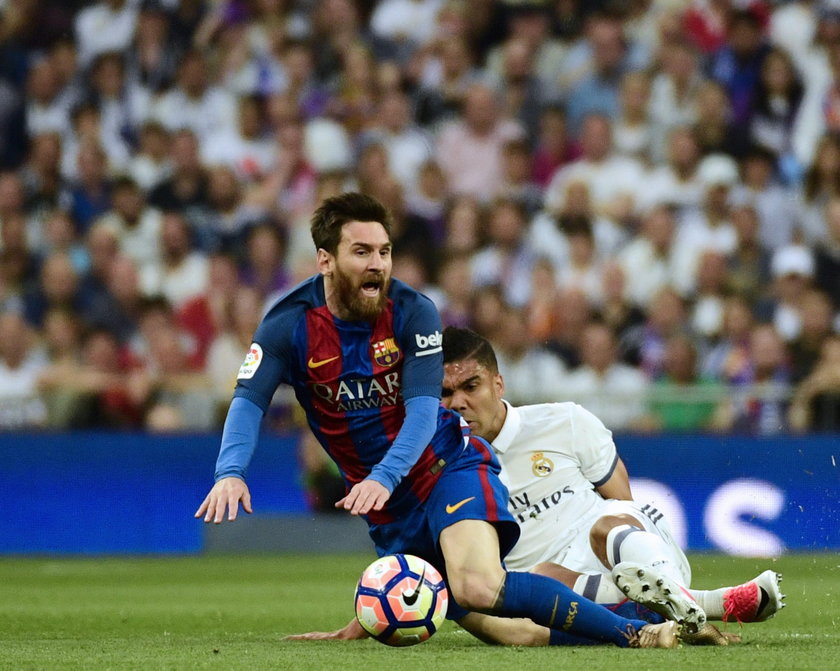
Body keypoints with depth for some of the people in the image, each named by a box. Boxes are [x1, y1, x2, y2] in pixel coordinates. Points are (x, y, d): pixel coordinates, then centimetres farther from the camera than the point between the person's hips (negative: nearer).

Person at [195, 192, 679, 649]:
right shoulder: (289, 324, -8)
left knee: (479, 587, -30)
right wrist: (231, 473, -37)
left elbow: (423, 411, -19)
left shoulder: (413, 312, -13)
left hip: (448, 464, -4)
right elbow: (249, 402, -17)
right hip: (383, 499, 4)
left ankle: (632, 631, -25)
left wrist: (383, 478, -37)